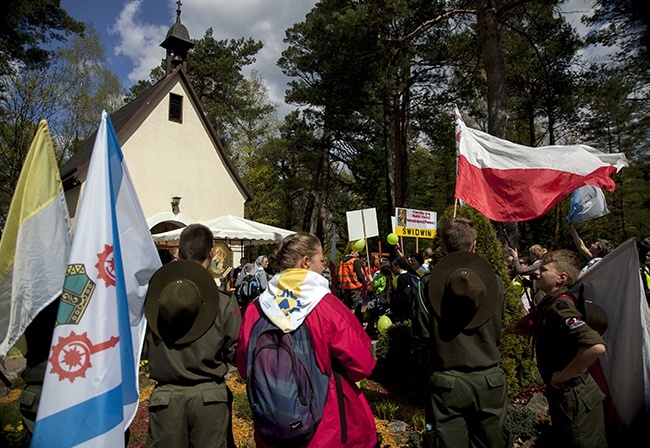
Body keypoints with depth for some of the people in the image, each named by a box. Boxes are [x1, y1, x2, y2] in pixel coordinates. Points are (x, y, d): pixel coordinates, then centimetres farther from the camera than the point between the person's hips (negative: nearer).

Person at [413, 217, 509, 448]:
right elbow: (498, 331, 5)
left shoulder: (429, 283, -14)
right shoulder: (495, 281, -7)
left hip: (447, 383, -2)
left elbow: (422, 336, -9)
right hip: (489, 380, 2)